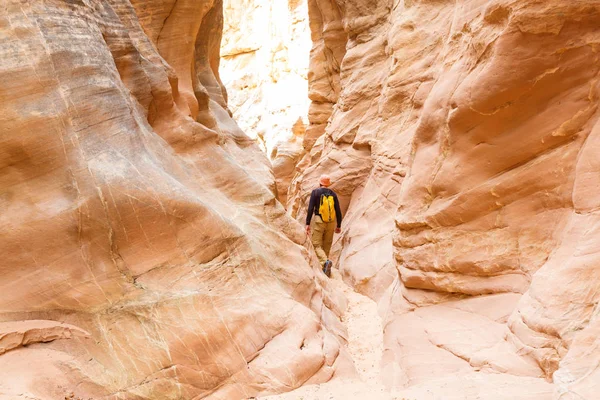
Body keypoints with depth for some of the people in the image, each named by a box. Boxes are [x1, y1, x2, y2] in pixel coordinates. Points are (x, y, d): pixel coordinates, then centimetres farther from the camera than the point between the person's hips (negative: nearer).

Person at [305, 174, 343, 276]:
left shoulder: (315, 192, -1)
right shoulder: (333, 193, 8)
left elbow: (310, 208, -8)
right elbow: (338, 211, 6)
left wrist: (307, 224, -7)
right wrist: (339, 225, 14)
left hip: (319, 221, -4)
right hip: (331, 222, 4)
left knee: (317, 244, -1)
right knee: (327, 245, 13)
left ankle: (325, 261, -26)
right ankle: (325, 268, 16)